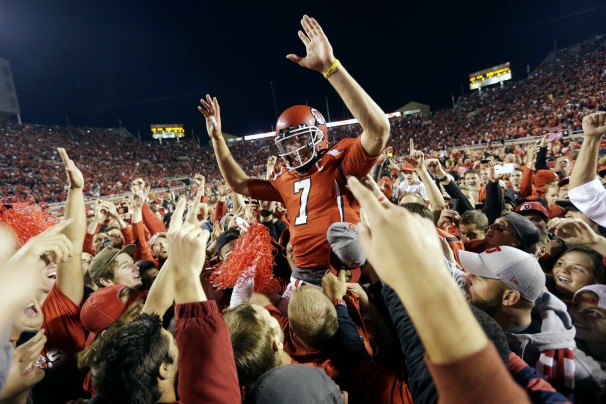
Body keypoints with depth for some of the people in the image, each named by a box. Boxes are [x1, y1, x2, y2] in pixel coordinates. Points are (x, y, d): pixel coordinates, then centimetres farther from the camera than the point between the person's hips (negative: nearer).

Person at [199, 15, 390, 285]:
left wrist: (330, 67, -31)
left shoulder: (341, 159, -9)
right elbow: (239, 184, 22)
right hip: (301, 274, 7)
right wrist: (217, 138, 15)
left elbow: (379, 129, -27)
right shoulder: (285, 179, 11)